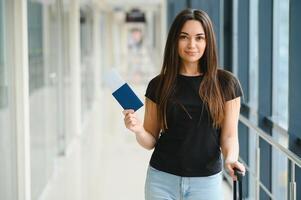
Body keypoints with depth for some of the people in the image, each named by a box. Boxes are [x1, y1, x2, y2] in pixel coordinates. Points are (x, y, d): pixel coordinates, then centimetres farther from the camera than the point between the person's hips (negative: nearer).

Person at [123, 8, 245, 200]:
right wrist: (138, 129, -16)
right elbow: (151, 140, 5)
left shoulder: (226, 83, -2)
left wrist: (230, 158, -20)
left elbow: (229, 135, -1)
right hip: (162, 179, 1)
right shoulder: (159, 85, 1)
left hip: (206, 182, -1)